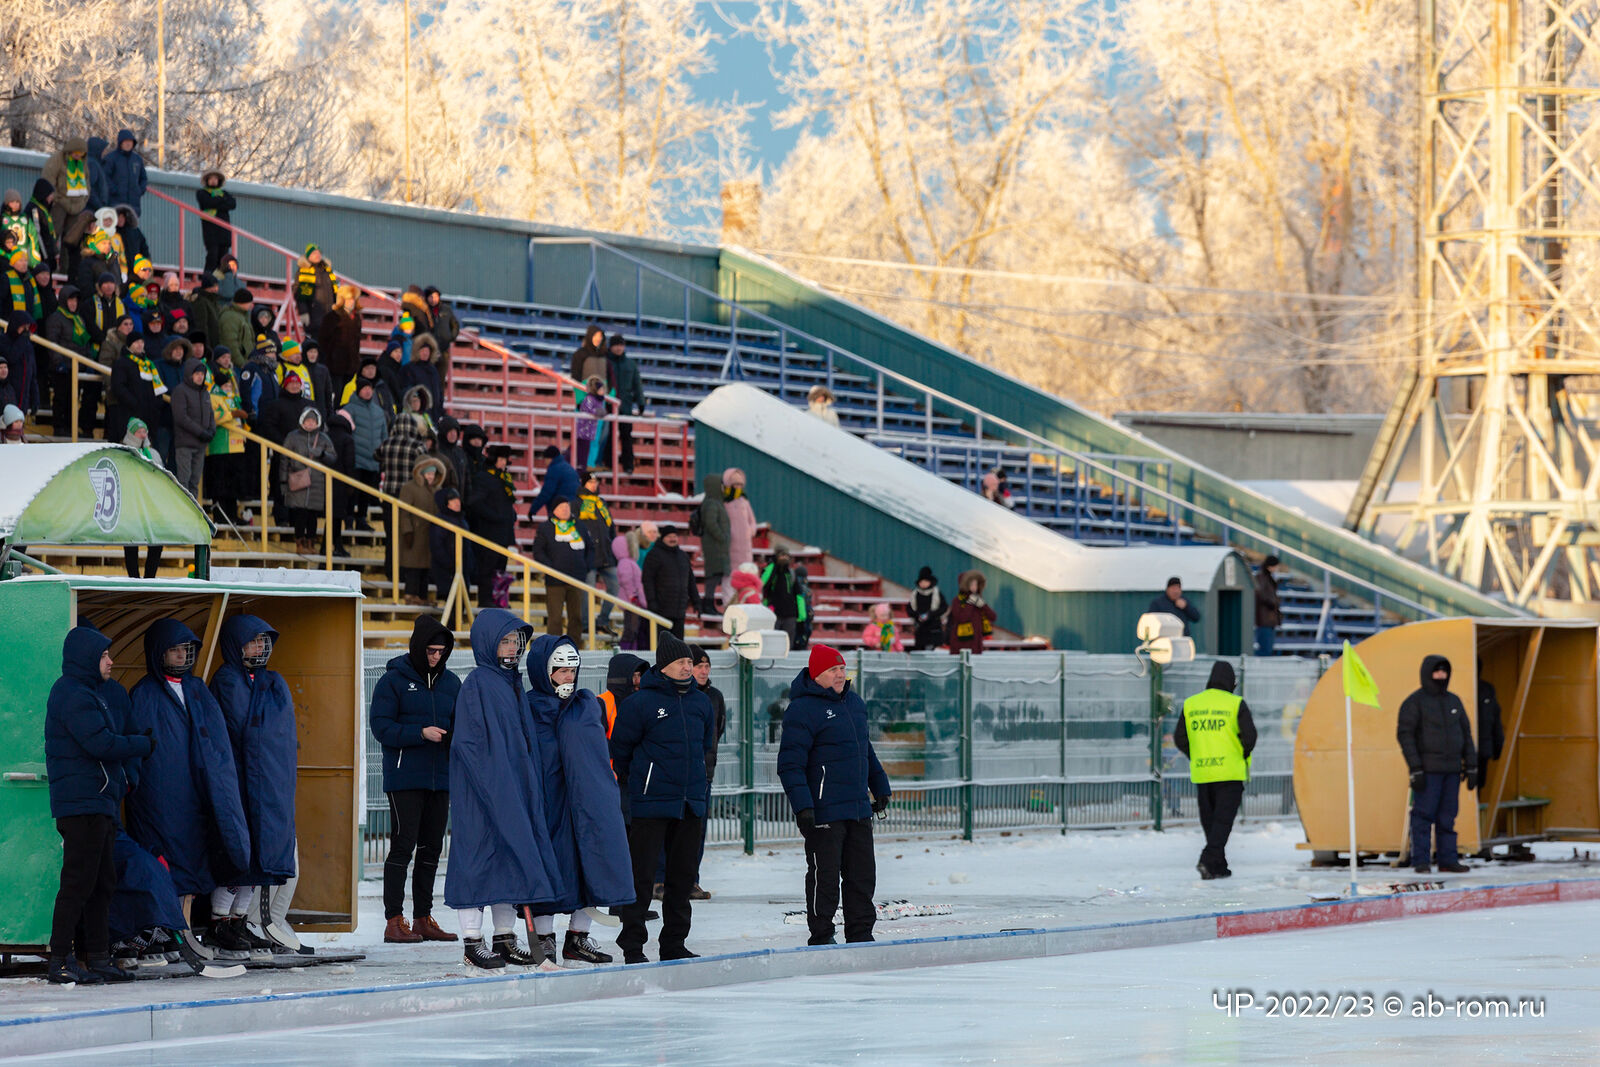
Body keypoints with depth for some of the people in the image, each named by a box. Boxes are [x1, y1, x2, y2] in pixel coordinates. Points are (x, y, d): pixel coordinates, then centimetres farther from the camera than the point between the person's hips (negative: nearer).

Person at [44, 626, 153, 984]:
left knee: (102, 884, 12)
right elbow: (100, 744, -20)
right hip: (81, 804, -11)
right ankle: (61, 962, -10)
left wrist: (134, 739, 2)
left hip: (101, 803, 11)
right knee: (78, 884, -10)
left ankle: (97, 958, 15)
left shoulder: (90, 692, 21)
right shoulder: (72, 694, -13)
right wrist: (143, 744, -7)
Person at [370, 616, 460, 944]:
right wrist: (420, 734, -19)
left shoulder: (451, 683, 12)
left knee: (432, 849, 9)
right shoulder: (393, 680, -4)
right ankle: (394, 921, -6)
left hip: (441, 778, 6)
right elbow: (381, 726, -9)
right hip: (404, 778, -6)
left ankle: (423, 918, 17)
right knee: (403, 846, -8)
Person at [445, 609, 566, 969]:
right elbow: (467, 741, -16)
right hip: (484, 790, -8)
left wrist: (529, 785, 14)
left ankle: (505, 938, 15)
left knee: (510, 857, 9)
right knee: (480, 855, -5)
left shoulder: (512, 683, 14)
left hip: (513, 787, 9)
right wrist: (491, 784, -19)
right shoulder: (477, 684, -11)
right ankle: (472, 941, -1)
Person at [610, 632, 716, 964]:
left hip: (691, 804, 6)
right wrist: (632, 786, 6)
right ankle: (632, 946, -3)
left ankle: (674, 943, 19)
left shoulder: (700, 703, 11)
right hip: (651, 804, -6)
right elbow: (620, 750, -1)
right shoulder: (640, 703, -8)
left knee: (683, 875, 10)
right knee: (641, 875, -6)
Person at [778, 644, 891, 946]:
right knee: (825, 876, -3)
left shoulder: (855, 703, 14)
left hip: (859, 808, 8)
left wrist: (880, 788, 29)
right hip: (824, 813, -8)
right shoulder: (803, 710, -12)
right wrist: (802, 806, -22)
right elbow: (790, 763, -16)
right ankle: (821, 938, 5)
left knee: (863, 874, 10)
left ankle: (860, 934, 19)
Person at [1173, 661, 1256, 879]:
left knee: (1210, 820, 13)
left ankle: (1219, 866, 16)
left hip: (1201, 773, 4)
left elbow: (1179, 738, 6)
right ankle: (1209, 860, -20)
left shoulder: (1190, 705, 6)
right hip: (1230, 772, -4)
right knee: (1223, 819, -3)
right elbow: (1249, 735, -11)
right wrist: (1243, 755, 7)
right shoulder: (1236, 704, -6)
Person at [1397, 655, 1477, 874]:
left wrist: (1471, 766, 9)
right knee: (1424, 815, -8)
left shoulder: (1454, 701, 14)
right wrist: (1415, 769, -16)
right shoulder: (1415, 702, -4)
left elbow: (1466, 734, 17)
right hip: (1427, 771, -5)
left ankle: (1448, 859, 8)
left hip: (1451, 770, 5)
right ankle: (1420, 861, -7)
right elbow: (1405, 735, -9)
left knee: (1448, 817, 5)